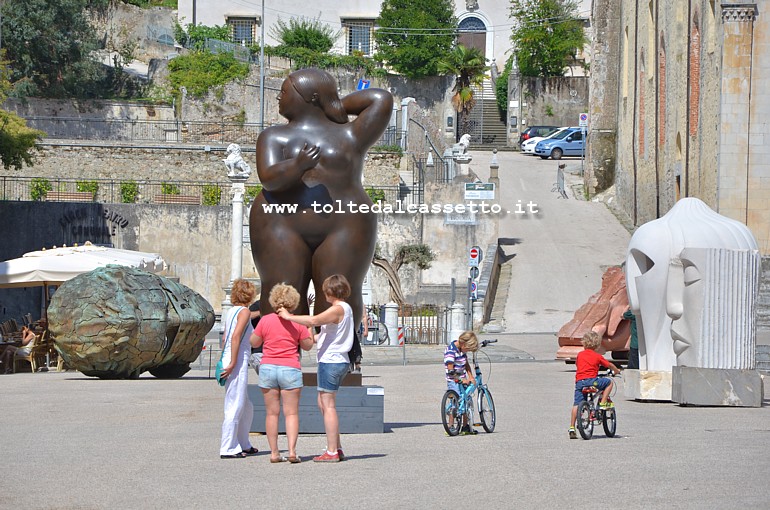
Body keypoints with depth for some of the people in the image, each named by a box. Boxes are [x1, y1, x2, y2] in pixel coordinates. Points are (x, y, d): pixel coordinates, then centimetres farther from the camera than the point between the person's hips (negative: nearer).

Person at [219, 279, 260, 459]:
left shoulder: (231, 312, 16)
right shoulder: (244, 311, -9)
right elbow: (235, 337, -19)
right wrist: (232, 363, -20)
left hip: (230, 360, 9)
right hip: (238, 362, -9)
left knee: (246, 408, 18)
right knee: (235, 407, -5)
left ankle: (243, 445, 26)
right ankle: (228, 449, -2)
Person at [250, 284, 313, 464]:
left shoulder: (265, 320, -3)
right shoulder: (297, 323, -4)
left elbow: (254, 342, 7)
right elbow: (308, 346, 6)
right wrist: (309, 332, 22)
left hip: (267, 368, 1)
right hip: (290, 368, -1)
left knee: (272, 412, 7)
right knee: (291, 413, 2)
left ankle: (274, 452, 5)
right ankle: (292, 450, -10)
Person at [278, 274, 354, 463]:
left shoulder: (338, 309, -15)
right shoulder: (345, 309, 15)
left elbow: (314, 321, -29)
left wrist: (289, 317, -18)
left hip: (331, 361, -10)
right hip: (338, 361, 10)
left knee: (328, 406, -5)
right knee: (323, 403, 17)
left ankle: (332, 452, -3)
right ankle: (336, 448, 19)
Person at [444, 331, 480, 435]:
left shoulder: (462, 349, 7)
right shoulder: (450, 351, -20)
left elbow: (466, 364, 14)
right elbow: (450, 370, -22)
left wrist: (471, 377, 1)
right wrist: (462, 380, -20)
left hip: (463, 380, 8)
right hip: (454, 381, -8)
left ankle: (465, 427, 22)